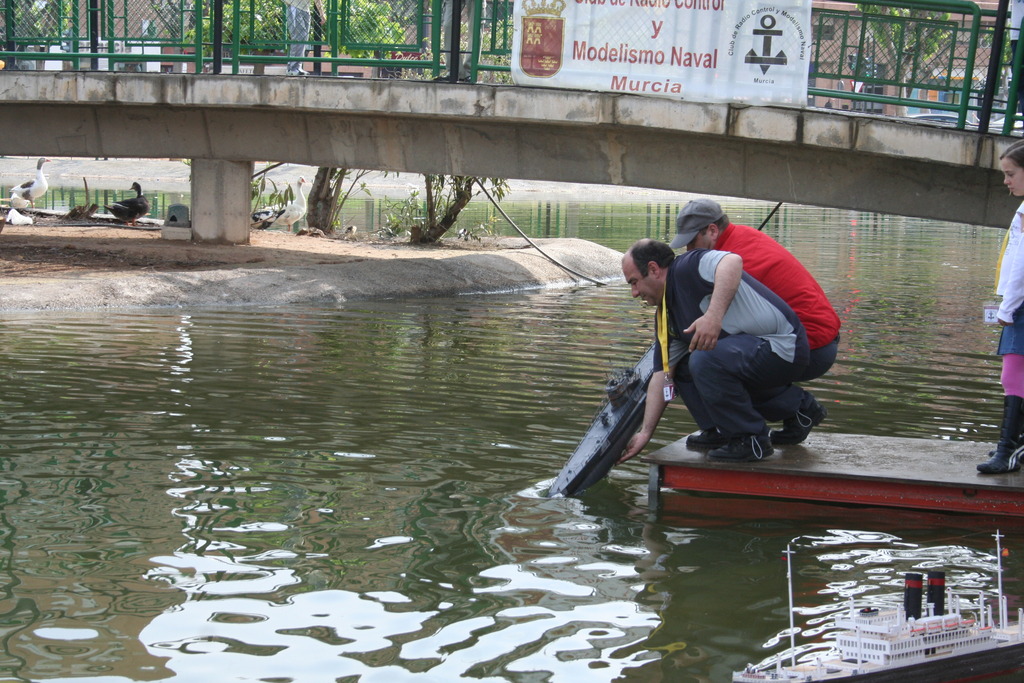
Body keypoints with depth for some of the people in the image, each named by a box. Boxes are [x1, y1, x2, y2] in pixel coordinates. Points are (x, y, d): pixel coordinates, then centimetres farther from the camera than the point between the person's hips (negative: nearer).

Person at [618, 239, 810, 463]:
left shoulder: (687, 268, -13)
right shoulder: (666, 315, 14)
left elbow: (733, 261, -34)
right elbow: (662, 375, 14)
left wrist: (714, 316, -43)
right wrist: (645, 433, 11)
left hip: (783, 347, -10)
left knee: (705, 360, -29)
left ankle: (751, 441, -10)